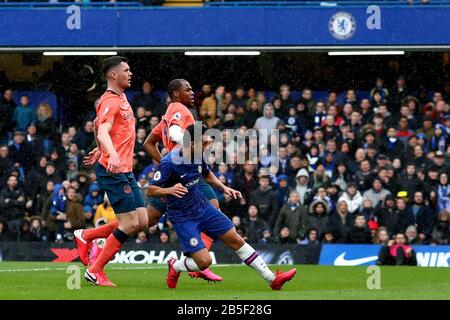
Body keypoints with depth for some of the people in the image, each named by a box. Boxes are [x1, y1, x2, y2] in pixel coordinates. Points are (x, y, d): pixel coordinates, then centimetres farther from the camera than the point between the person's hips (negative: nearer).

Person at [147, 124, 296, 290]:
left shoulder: (197, 155, -3)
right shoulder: (169, 162, -25)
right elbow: (151, 190, -22)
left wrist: (223, 187, 6)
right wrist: (170, 190, -41)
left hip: (202, 206, 7)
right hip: (183, 218, -7)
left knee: (236, 240, 6)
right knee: (204, 261, -16)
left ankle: (272, 279, 13)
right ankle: (175, 267, 17)